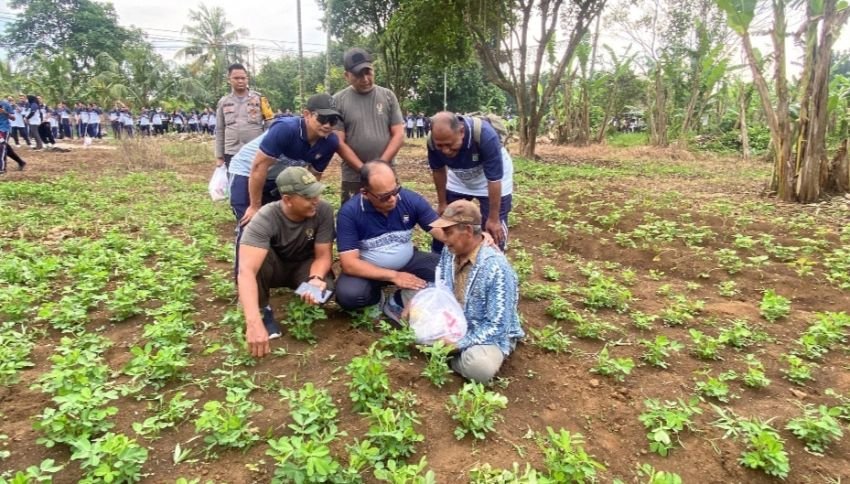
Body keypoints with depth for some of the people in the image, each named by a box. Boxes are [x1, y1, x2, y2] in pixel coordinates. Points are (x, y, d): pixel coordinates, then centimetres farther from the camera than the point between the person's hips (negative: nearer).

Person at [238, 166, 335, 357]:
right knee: (257, 259, -36)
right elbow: (246, 270, -43)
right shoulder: (265, 219, -32)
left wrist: (315, 278, -42)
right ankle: (264, 312, -11)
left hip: (305, 267, 2)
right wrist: (253, 323, -55)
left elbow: (323, 255, -18)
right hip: (274, 267, -1)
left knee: (324, 289, -32)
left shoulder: (324, 211, -24)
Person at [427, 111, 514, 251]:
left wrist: (493, 219, -26)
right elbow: (438, 170, -7)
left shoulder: (485, 135, -40)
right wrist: (442, 203, 0)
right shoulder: (434, 140, -28)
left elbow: (494, 179, -32)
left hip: (491, 179, -3)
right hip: (458, 180, 4)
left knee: (494, 229, -6)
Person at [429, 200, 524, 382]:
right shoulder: (451, 250, -8)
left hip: (489, 335, -6)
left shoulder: (495, 267, -30)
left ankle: (449, 355, -7)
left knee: (479, 367, -36)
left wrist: (459, 344, -30)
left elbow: (496, 326, -27)